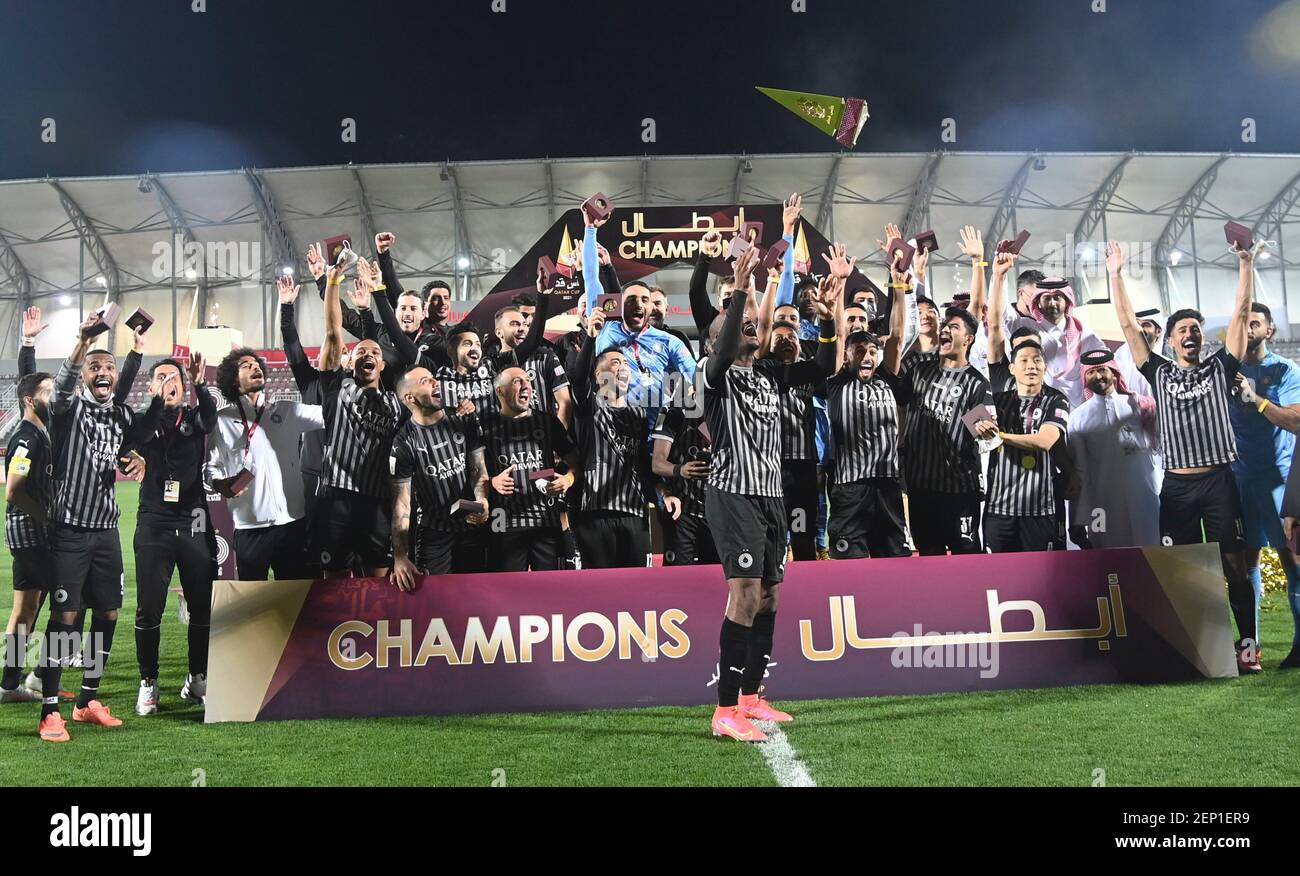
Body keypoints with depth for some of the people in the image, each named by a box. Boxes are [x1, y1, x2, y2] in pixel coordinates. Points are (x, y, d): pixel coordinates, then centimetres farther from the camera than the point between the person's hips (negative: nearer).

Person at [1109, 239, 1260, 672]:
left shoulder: (1220, 368, 9)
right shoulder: (1160, 372, 10)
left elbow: (1241, 314, 4)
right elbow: (1128, 325, 8)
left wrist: (1246, 264, -1)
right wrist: (1116, 274, 6)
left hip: (1219, 479, -1)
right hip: (1177, 484, 1)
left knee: (1234, 565, -2)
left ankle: (1248, 643, 4)